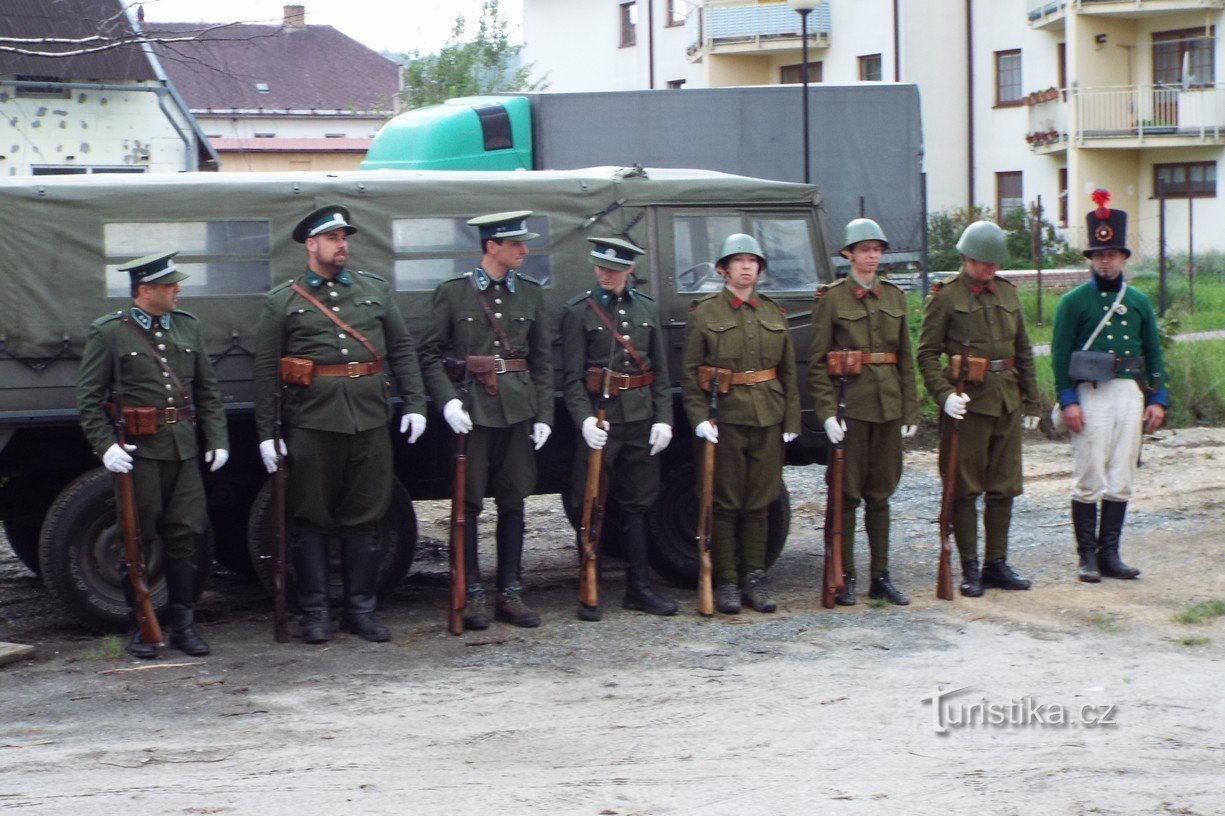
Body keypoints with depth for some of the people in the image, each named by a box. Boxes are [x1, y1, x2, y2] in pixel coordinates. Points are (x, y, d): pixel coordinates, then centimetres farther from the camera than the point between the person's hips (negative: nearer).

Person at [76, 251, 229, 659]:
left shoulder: (188, 326, 12)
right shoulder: (108, 333, -2)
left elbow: (207, 391, 15)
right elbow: (89, 398, -3)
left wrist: (217, 439, 6)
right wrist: (105, 445, -14)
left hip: (184, 450, 4)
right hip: (138, 451, -4)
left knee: (184, 537, 5)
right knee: (138, 541, 2)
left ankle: (183, 625, 14)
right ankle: (140, 629, 12)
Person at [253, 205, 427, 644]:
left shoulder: (376, 290, 13)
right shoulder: (282, 302, 4)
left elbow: (402, 350, 13)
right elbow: (265, 372, 3)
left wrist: (414, 404, 4)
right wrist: (267, 432, -3)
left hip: (370, 423, 2)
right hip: (312, 426, -2)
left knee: (365, 519, 6)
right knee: (311, 520, 2)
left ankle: (361, 609, 16)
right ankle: (315, 614, 10)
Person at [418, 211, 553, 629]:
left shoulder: (530, 293, 10)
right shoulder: (453, 293, 0)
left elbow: (542, 359, 11)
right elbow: (430, 354, 0)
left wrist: (543, 415, 5)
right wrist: (447, 400, -13)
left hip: (517, 409, 3)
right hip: (471, 409, -3)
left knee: (512, 502, 7)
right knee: (469, 502, 0)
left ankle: (510, 593, 14)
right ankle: (473, 594, 8)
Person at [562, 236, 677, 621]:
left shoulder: (647, 308, 10)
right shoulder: (578, 311, -2)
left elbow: (661, 372, 11)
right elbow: (573, 377, -7)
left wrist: (663, 418, 1)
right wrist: (585, 419, -20)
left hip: (641, 419, 4)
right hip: (600, 419, -4)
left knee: (636, 505, 10)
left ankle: (639, 589, 16)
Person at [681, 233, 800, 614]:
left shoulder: (774, 313, 12)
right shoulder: (703, 312, 1)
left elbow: (788, 372, 13)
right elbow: (691, 372, -2)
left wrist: (791, 421, 7)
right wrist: (699, 417, -12)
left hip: (768, 421, 3)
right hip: (725, 418, -3)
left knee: (758, 504, 7)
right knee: (725, 504, 0)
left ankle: (755, 579, 13)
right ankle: (725, 583, 6)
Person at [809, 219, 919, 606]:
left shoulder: (894, 297, 11)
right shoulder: (832, 298, -3)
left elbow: (906, 358, 13)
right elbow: (817, 363, -5)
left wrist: (910, 411, 8)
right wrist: (827, 412, -13)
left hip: (888, 405, 4)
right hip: (850, 403, -4)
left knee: (880, 493, 9)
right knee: (846, 493, -1)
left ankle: (880, 576, 15)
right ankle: (844, 578, 6)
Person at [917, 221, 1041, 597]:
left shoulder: (1008, 293, 13)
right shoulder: (945, 297, -4)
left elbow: (1024, 351, 19)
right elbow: (926, 353, -5)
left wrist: (1030, 401, 16)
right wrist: (943, 394, -18)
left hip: (1007, 404, 5)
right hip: (967, 403, -5)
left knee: (1004, 488, 8)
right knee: (966, 489, -1)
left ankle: (996, 564, 17)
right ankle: (970, 569, 6)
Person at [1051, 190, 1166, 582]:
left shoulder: (1139, 301, 12)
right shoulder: (1074, 301, 0)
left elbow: (1153, 352, 15)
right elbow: (1060, 354, -4)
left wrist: (1157, 399, 8)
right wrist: (1068, 401, -12)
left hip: (1130, 393, 4)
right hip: (1091, 394, -4)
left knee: (1121, 480, 5)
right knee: (1089, 480, -3)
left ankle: (1110, 553, 12)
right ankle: (1088, 556, 3)